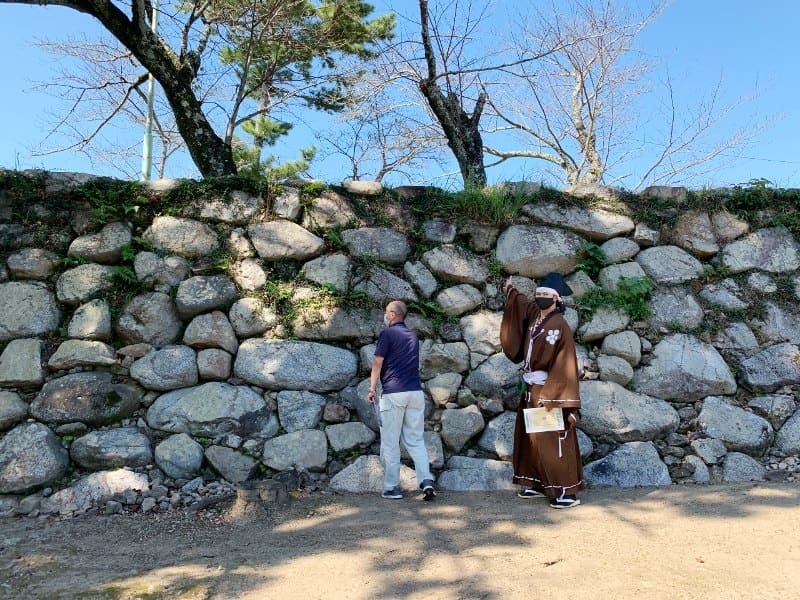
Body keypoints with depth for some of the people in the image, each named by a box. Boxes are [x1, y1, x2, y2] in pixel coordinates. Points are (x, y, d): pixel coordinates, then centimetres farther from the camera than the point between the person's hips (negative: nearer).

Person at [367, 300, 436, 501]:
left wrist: (372, 389, -3)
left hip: (393, 393, -6)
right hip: (416, 392, 6)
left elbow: (378, 363, -7)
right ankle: (426, 481, -5)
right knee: (416, 440, 9)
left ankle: (392, 488, 7)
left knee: (390, 443, 3)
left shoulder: (387, 334, -3)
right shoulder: (413, 336, 17)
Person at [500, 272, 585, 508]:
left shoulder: (560, 327, -16)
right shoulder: (534, 315, 5)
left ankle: (565, 491, 5)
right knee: (529, 439, 15)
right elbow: (522, 303, 31)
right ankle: (537, 483, 27)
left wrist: (569, 404, -21)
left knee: (553, 443, -4)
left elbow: (568, 368, -18)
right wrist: (510, 291, 49)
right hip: (531, 392, 8)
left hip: (550, 394, -8)